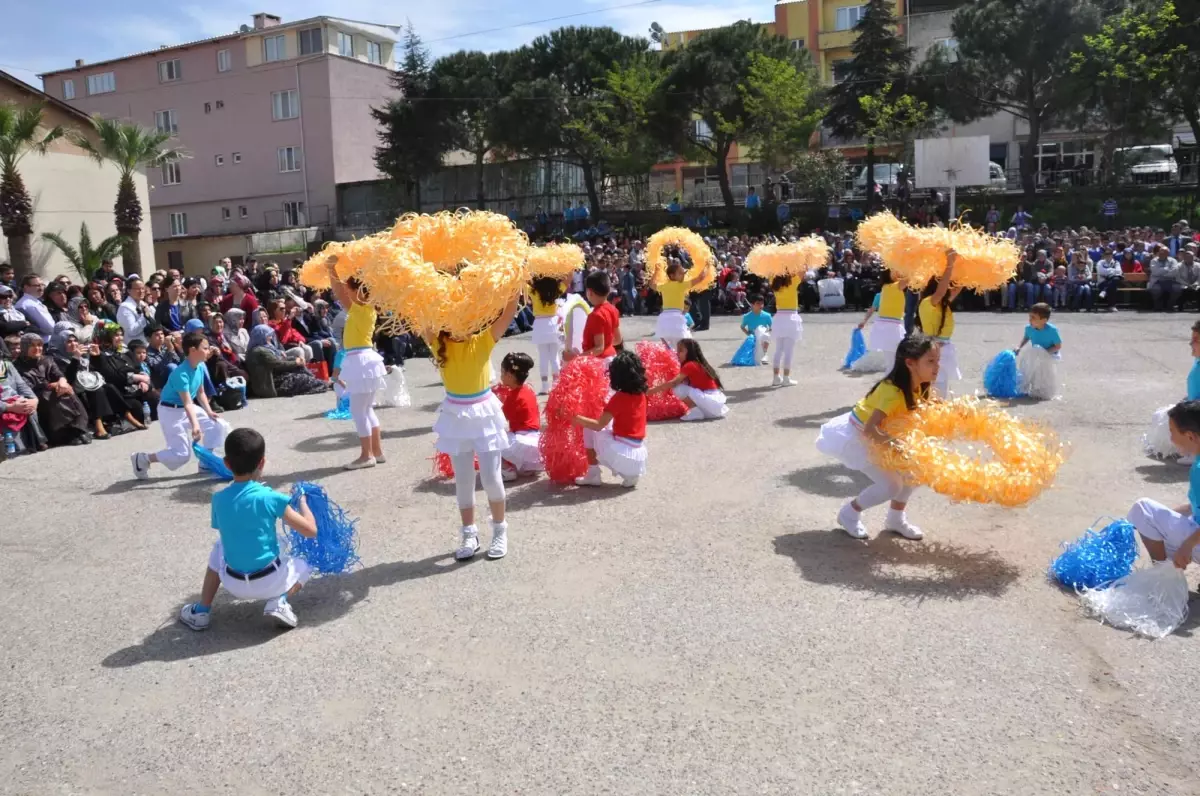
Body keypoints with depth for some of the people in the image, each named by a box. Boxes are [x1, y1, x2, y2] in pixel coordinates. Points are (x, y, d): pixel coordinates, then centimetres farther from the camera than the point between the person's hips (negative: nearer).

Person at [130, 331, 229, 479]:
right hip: (171, 411, -8)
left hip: (188, 408, 9)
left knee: (218, 426, 2)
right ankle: (142, 459, 8)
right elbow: (187, 403, -38)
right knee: (182, 454, -9)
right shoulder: (181, 374, -30)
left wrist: (209, 411, -2)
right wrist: (195, 426, -48)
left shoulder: (201, 367, -3)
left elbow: (200, 392, 10)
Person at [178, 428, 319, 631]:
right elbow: (311, 531, -13)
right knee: (303, 566, 27)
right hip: (270, 582, -3)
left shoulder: (219, 500, -6)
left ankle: (201, 611, 25)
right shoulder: (270, 498, -17)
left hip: (234, 584, 3)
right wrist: (302, 502, 5)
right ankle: (279, 601, -2)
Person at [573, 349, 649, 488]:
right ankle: (631, 473, 14)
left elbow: (598, 425, -14)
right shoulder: (640, 394, 7)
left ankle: (593, 475, 8)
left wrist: (577, 419, -5)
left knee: (589, 429, 9)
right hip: (638, 454, 7)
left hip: (621, 452, -7)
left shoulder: (619, 398, -13)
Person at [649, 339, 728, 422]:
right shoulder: (698, 364, 17)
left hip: (712, 401, -9)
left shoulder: (690, 365, -8)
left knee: (678, 388, -9)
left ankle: (696, 411, -6)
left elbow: (673, 383, -11)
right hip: (717, 400, 9)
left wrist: (651, 390, -9)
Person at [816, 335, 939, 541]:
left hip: (877, 435, 8)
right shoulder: (892, 391, -35)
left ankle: (896, 518, 20)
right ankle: (849, 513, 11)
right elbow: (870, 430, -42)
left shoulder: (918, 388, -8)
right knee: (891, 485, -12)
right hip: (855, 435, -8)